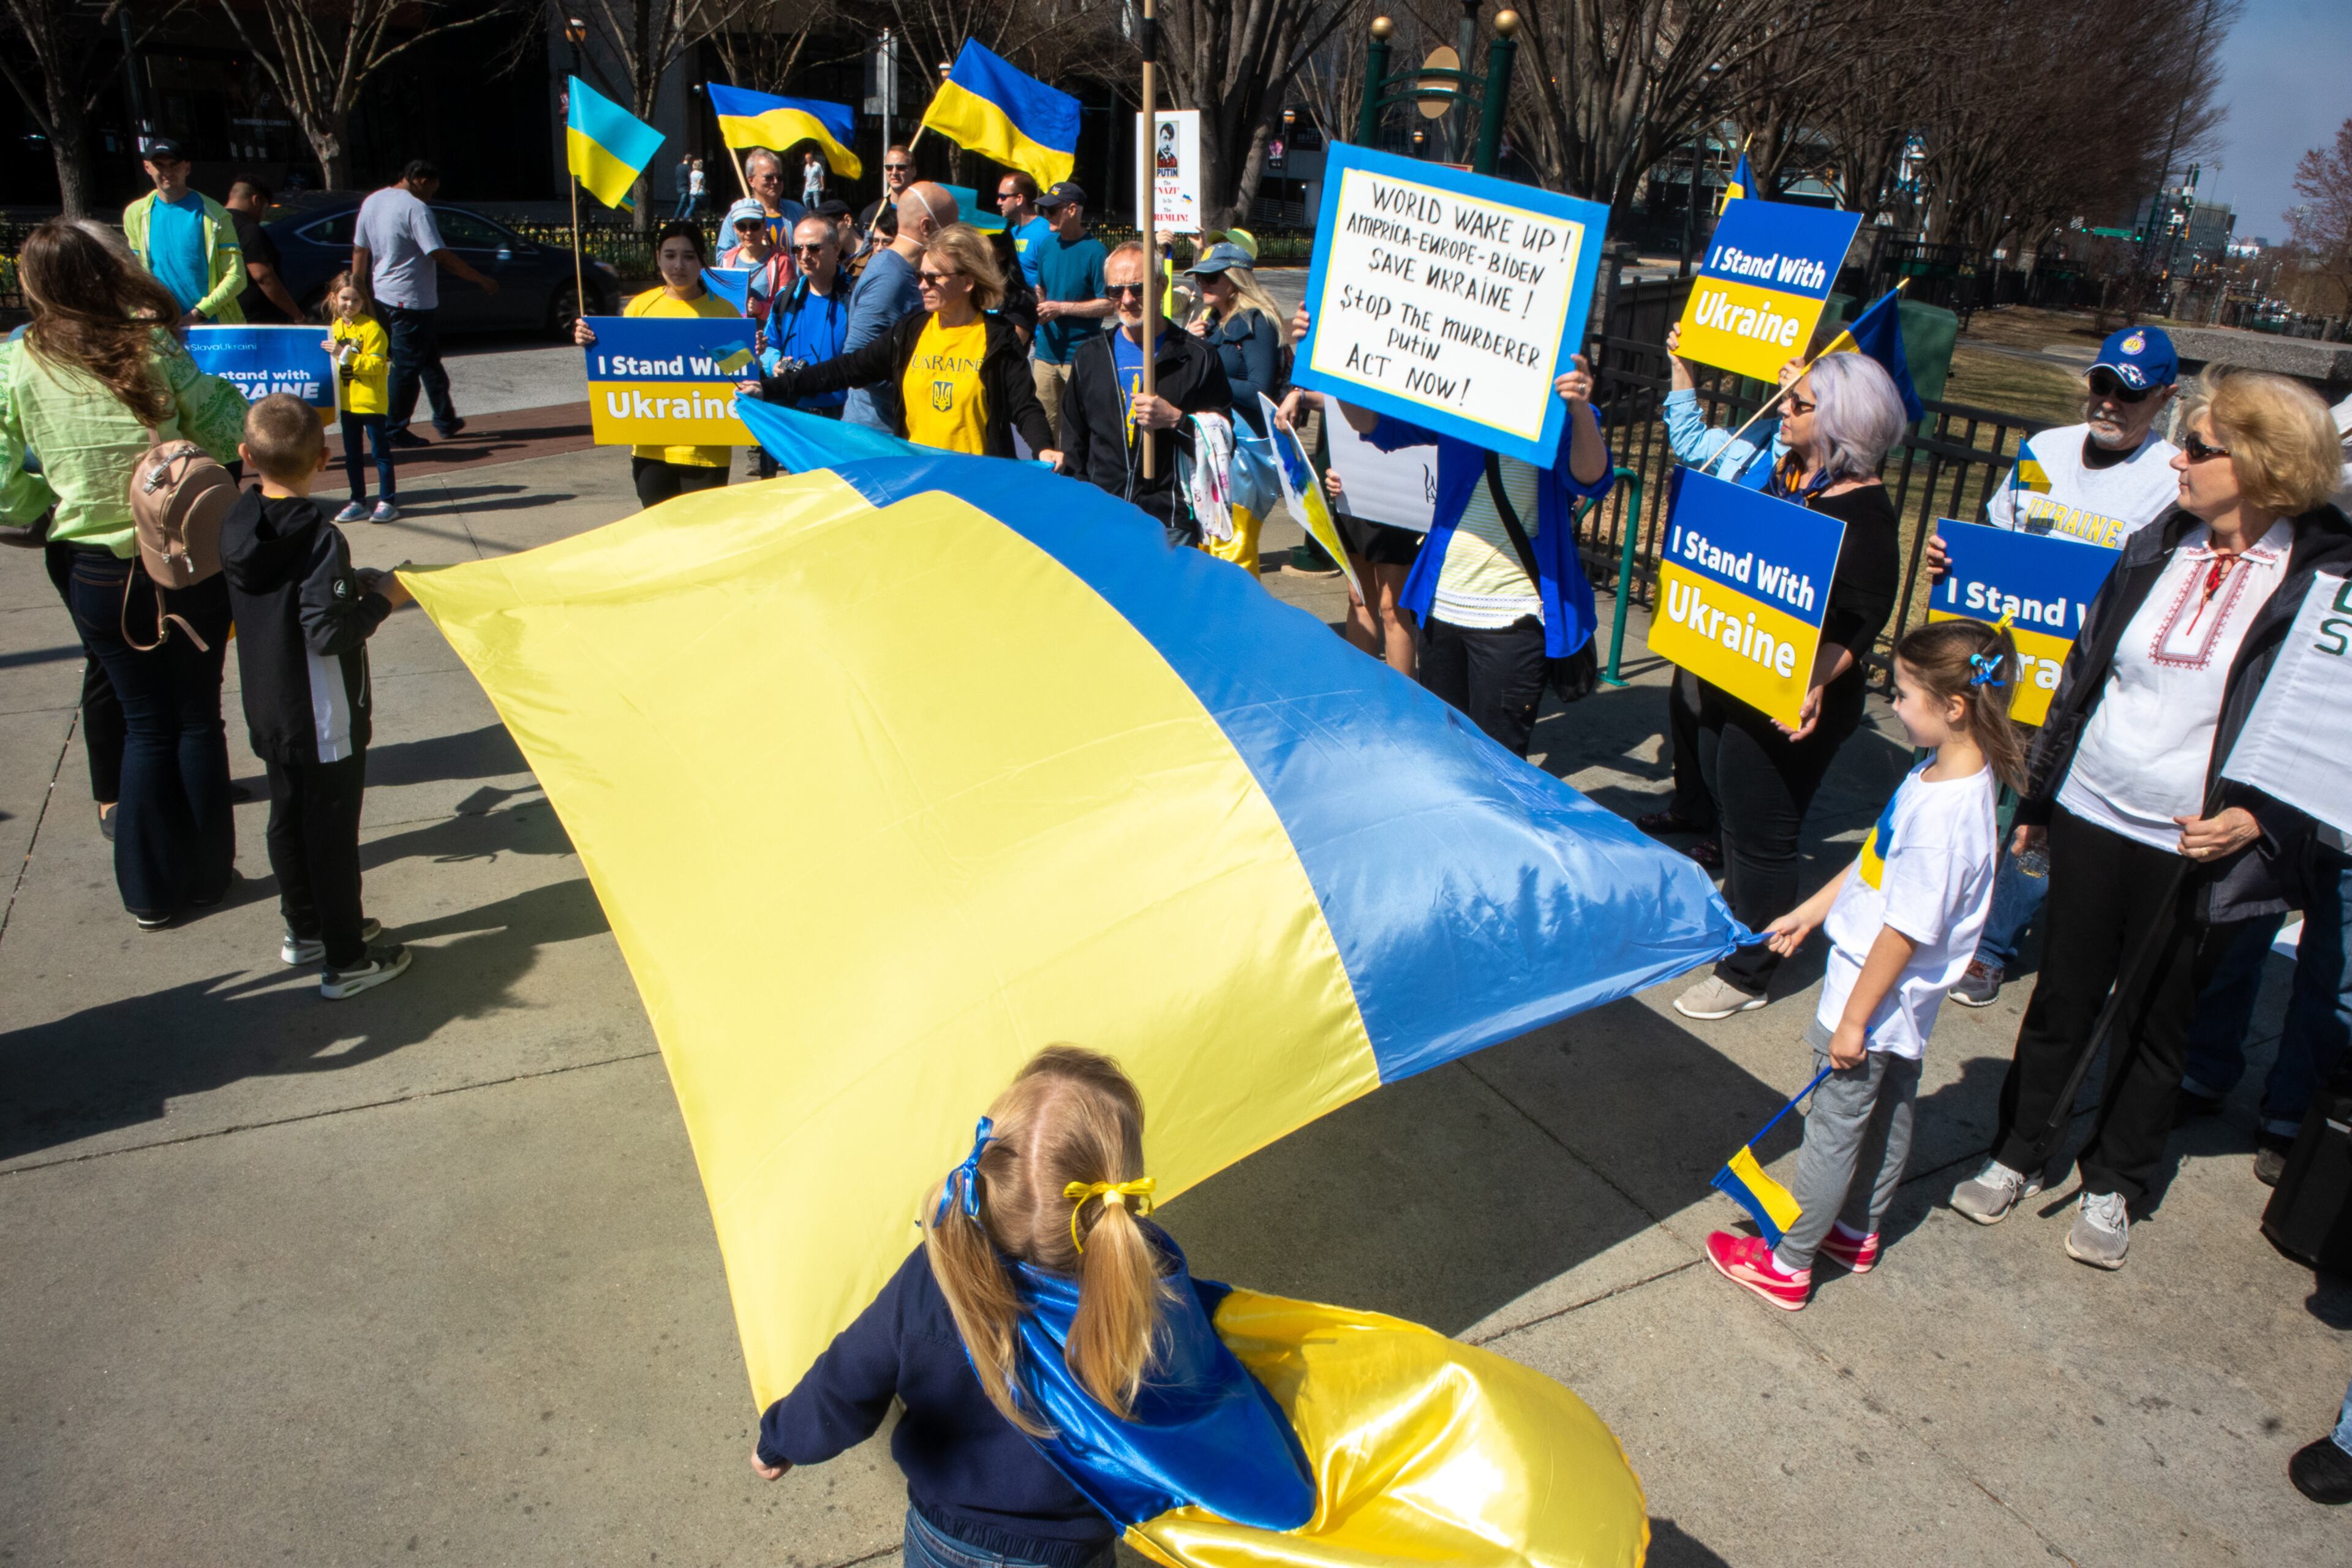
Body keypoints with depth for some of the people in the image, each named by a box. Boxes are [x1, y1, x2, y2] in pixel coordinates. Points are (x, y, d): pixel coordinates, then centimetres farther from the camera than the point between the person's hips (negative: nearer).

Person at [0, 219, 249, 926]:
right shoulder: (151, 349, -11)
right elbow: (227, 436, -6)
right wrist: (217, 390, 11)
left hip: (99, 575, 2)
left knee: (145, 724, 16)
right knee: (198, 717, 14)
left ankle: (152, 892, 22)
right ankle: (206, 874, 22)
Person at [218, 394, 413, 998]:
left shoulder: (238, 524, 0)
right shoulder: (319, 537, -22)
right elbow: (329, 632, -25)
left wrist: (353, 583, 11)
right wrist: (383, 597, -12)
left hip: (266, 710, 8)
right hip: (324, 717, -8)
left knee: (287, 818, 20)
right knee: (332, 830, 1)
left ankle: (304, 930, 37)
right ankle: (346, 961, 10)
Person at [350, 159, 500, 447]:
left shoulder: (372, 202, 10)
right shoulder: (415, 208, -16)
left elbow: (359, 250, 14)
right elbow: (441, 256, -20)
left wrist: (359, 291, 20)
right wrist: (481, 280, -14)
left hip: (382, 295, 9)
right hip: (410, 299, -9)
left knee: (429, 358, 17)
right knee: (406, 366, -1)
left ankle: (446, 420, 22)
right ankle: (394, 431, 4)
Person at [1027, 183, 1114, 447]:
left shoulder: (1095, 252, -10)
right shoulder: (1046, 244, 10)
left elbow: (1109, 303, -13)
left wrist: (1061, 308, -16)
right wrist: (1038, 304, 0)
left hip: (1080, 356, -6)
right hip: (1046, 352, 6)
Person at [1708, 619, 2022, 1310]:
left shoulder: (1945, 812, -31)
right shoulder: (1938, 774, -2)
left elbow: (1906, 930, -26)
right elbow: (1876, 864, 11)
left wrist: (1854, 1019, -19)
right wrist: (1809, 912, 16)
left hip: (1877, 1000, -9)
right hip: (1902, 1007, 9)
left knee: (1834, 1130, 5)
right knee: (1889, 1114, 24)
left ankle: (1788, 1263, 20)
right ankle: (1857, 1233, 43)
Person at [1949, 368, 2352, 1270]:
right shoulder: (2154, 551, 2)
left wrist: (2260, 820, -17)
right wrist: (2037, 798, 12)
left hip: (2199, 852, -3)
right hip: (2091, 820, 3)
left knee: (2155, 1024, 13)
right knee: (2062, 999, 14)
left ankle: (2114, 1187, 31)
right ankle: (2018, 1156, 31)